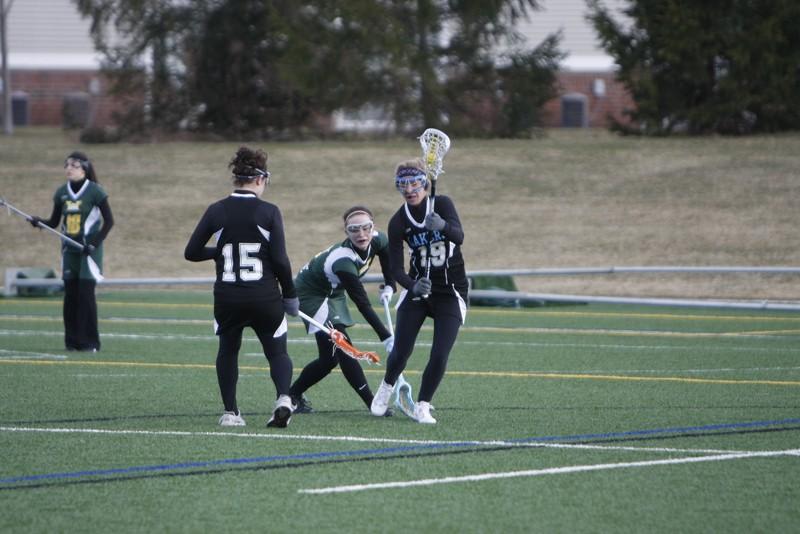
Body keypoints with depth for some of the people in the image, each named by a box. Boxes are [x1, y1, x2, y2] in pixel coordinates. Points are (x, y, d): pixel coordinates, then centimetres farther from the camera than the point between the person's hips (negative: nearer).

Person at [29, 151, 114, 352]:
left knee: (86, 293, -9)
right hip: (70, 249, 5)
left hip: (88, 250, -5)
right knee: (70, 294, 3)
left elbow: (109, 220, -5)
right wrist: (39, 222, -9)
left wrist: (94, 243, -14)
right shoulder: (62, 193, 7)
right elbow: (54, 222, 12)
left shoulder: (94, 191, -8)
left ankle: (89, 341, -2)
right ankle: (72, 341, 10)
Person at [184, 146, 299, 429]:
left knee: (228, 350, 24)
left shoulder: (216, 211, -1)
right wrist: (290, 294, 4)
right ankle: (283, 398, -14)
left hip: (227, 298, 2)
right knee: (277, 352, 13)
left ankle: (230, 412, 19)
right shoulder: (269, 212, -8)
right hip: (265, 297, -2)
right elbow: (280, 260, -10)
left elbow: (191, 252, 3)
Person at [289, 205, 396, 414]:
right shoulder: (343, 261, -40)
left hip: (333, 292, 8)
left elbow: (387, 254, 8)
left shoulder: (377, 241, -19)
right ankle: (373, 404, -18)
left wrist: (389, 286, -2)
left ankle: (293, 395, 22)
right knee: (343, 350, -18)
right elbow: (363, 305, -39)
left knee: (329, 358, 6)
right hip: (310, 293, -8)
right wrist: (386, 338, -40)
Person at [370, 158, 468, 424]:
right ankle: (386, 388, 30)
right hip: (418, 289, 1)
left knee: (440, 355, -12)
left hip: (451, 292, -1)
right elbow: (395, 268, -13)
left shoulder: (442, 204, -12)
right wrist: (413, 285, -34)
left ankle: (422, 406, 8)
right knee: (401, 351, -2)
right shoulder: (398, 222, -9)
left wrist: (442, 226, -52)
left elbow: (459, 237, -29)